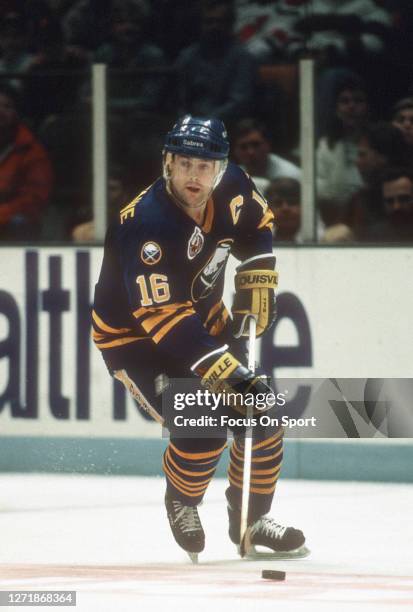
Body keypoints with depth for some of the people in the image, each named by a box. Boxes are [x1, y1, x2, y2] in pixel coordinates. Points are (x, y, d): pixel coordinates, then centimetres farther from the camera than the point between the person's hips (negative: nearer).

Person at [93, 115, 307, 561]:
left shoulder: (231, 188, -14)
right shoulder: (145, 225, -35)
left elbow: (257, 224, 12)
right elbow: (162, 318, -39)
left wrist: (257, 277, -2)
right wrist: (229, 374, -43)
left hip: (203, 319, 7)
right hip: (134, 337, -7)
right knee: (203, 429, -22)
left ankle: (251, 519, 24)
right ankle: (182, 502, 10)